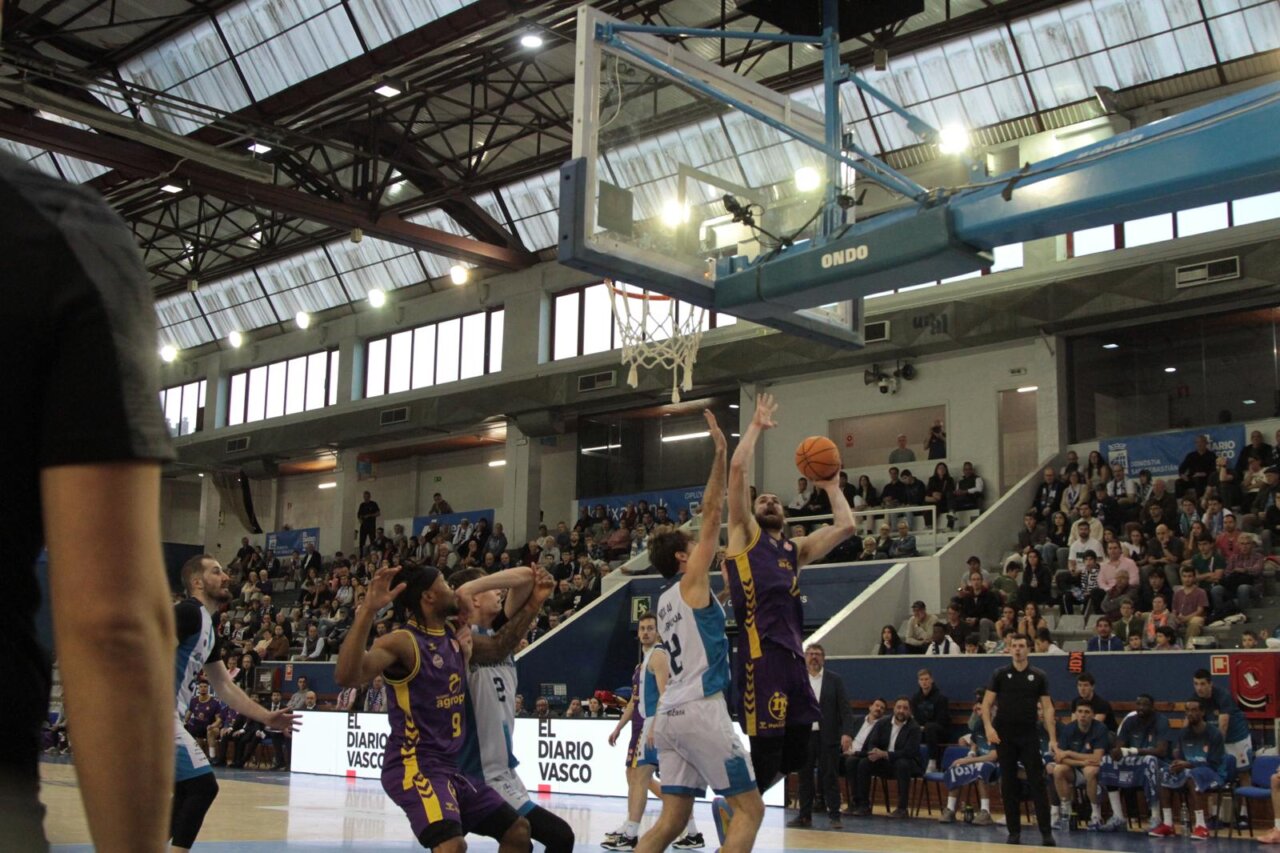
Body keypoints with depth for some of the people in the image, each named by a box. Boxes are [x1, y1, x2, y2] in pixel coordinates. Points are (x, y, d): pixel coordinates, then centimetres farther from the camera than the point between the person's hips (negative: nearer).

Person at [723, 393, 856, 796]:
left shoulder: (797, 548, 25)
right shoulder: (744, 535, 10)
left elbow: (846, 526, 17)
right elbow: (737, 468, 1)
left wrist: (830, 487, 27)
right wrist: (756, 426, 11)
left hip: (792, 651, 7)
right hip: (760, 652, -7)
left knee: (794, 753, 9)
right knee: (766, 751, -9)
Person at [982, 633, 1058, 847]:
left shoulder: (1039, 676, 4)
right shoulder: (1000, 675, 3)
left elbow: (1047, 708, 2)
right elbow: (987, 703, 2)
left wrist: (1052, 738, -6)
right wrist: (988, 727, -14)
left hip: (1029, 736, -1)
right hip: (1004, 737, 1)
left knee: (1037, 783, -6)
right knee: (1008, 785, 4)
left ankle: (1046, 832, -3)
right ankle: (1014, 832, 12)